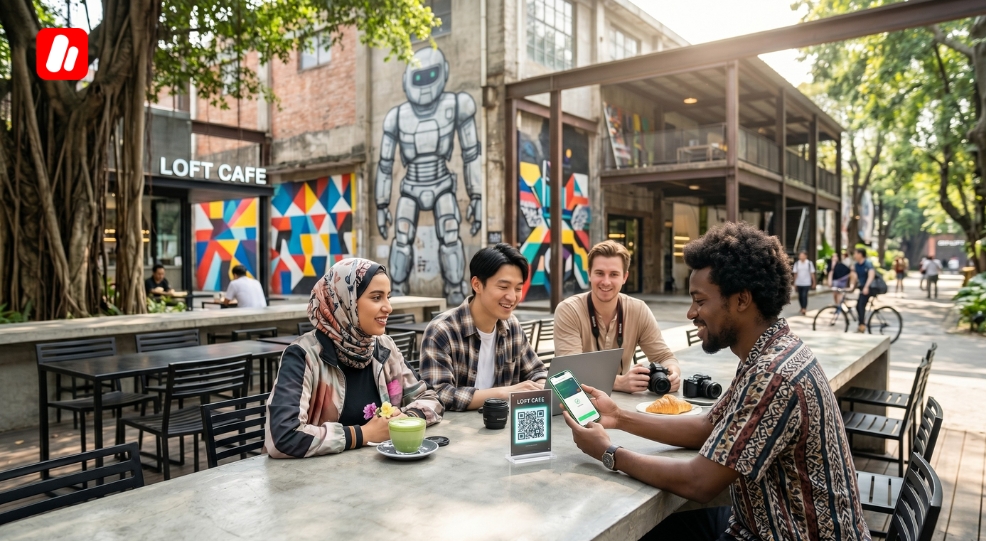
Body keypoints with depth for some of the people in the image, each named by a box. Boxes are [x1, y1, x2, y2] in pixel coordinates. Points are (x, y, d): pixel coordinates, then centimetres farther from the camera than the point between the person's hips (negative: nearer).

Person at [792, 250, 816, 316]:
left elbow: (812, 273, 2)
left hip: (806, 283, -3)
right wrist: (794, 283, 6)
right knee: (800, 296, 8)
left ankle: (804, 309, -10)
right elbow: (795, 274, 6)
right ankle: (802, 308, 24)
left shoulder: (809, 263, -3)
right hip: (799, 283, 3)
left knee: (804, 296, -12)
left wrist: (813, 283, 3)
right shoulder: (797, 263, 2)